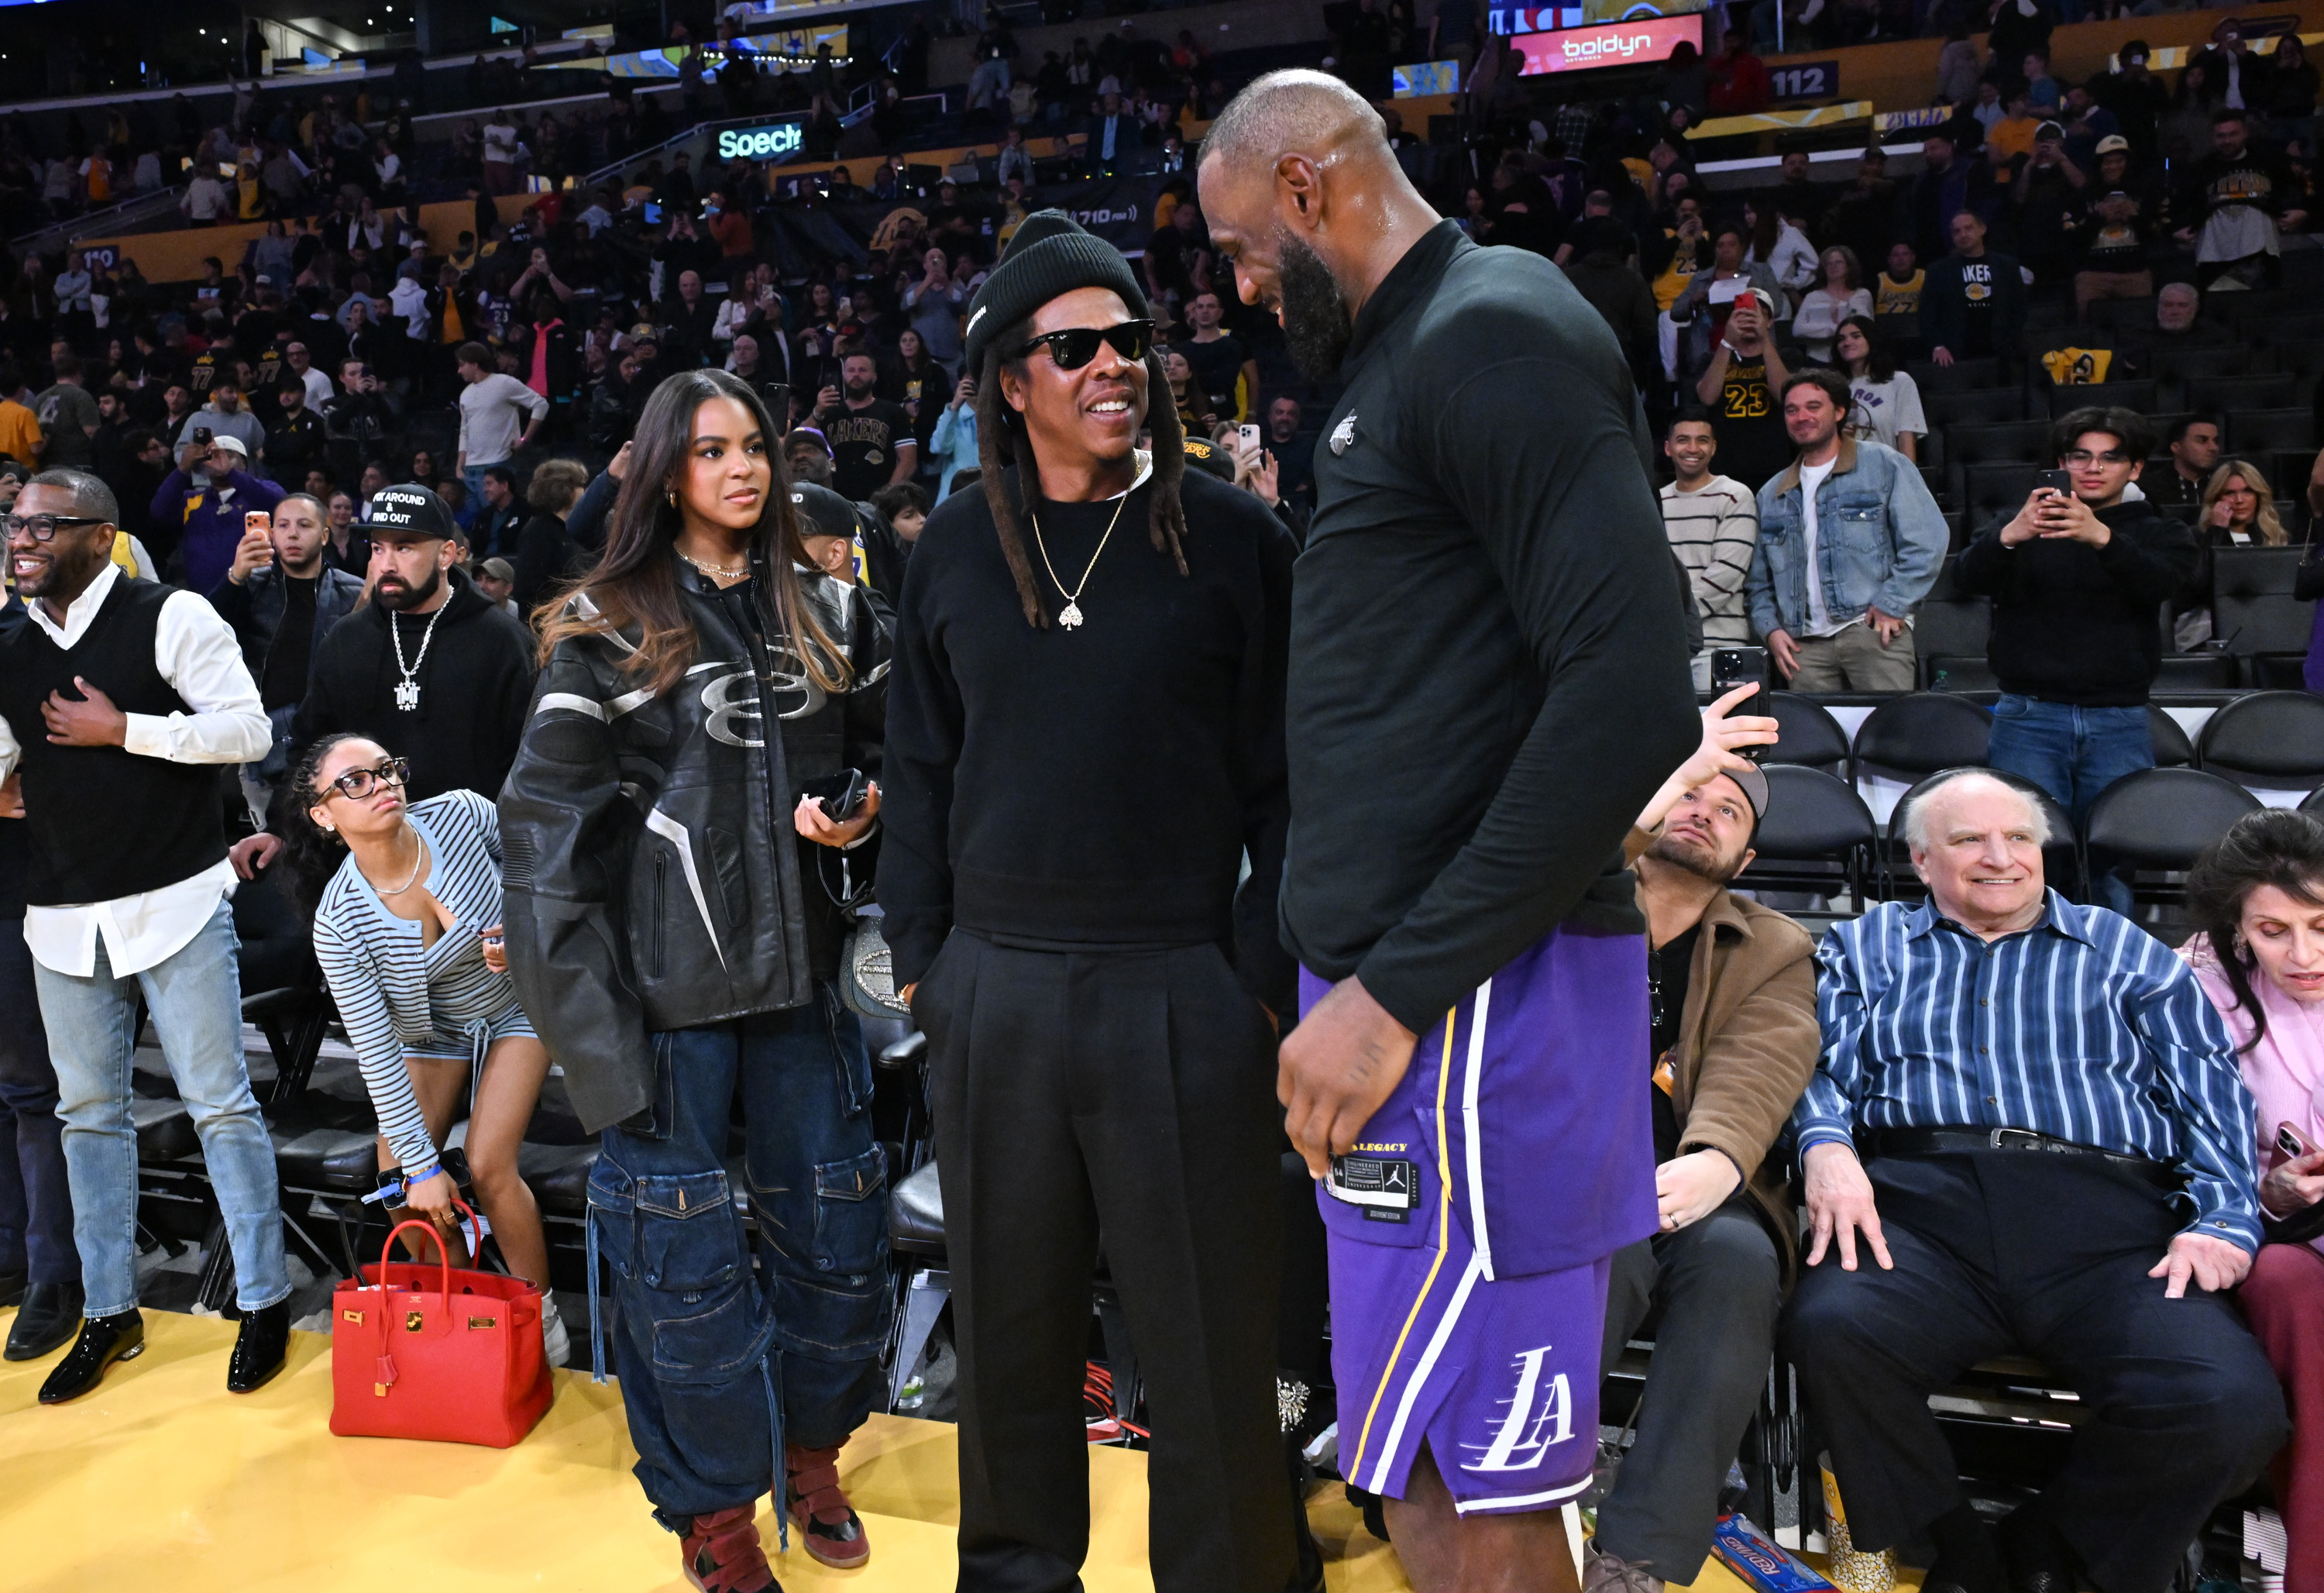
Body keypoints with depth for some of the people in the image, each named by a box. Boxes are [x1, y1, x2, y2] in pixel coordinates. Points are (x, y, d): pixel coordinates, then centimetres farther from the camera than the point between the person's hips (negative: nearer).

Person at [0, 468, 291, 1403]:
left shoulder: (169, 617, -5)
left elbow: (247, 729, -12)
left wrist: (124, 730, -14)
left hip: (176, 905, -6)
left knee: (219, 1102, 0)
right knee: (88, 1113, 12)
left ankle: (264, 1301, 11)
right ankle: (109, 1312, 25)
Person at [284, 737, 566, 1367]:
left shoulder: (463, 814, -26)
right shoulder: (339, 923, -25)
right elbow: (377, 1055, -21)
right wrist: (422, 1164, -18)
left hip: (515, 1005, -2)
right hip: (433, 1028, 2)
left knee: (487, 1168, -15)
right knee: (401, 1189, -8)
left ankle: (541, 1315, 6)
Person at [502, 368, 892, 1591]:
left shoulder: (829, 614, 10)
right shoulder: (607, 628, -2)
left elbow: (883, 753, 19)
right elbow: (548, 807, -4)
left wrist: (862, 812, -2)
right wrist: (559, 969, -10)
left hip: (800, 967, 4)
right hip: (667, 982, -3)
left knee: (836, 1224, 10)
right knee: (683, 1249, 3)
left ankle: (809, 1446, 34)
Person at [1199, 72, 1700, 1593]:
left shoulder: (1498, 333, -11)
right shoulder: (1397, 360, 18)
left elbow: (1635, 697, -22)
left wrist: (1399, 990, -21)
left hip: (1470, 1004, -10)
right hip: (1406, 978, 10)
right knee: (1448, 1469, 19)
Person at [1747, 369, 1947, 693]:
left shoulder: (1884, 466, 8)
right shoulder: (1771, 495, 20)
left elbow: (1927, 540, 0)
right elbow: (1759, 581, 22)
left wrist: (1892, 605, -9)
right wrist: (1771, 628, 4)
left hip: (1873, 630, -3)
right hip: (1806, 644, 4)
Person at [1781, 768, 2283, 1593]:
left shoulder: (2126, 951, 27)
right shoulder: (1865, 947, 26)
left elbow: (2209, 1091, 17)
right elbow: (1819, 1066, 11)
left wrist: (2220, 1217, -2)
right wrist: (1826, 1144, -12)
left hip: (2108, 1224, 1)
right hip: (1916, 1208, -1)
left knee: (2231, 1402, -27)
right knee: (1831, 1330, -33)